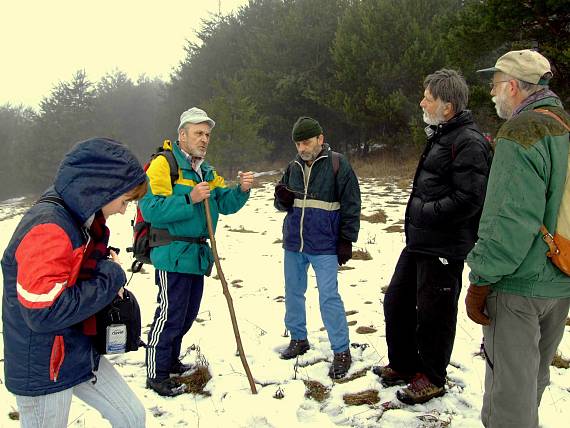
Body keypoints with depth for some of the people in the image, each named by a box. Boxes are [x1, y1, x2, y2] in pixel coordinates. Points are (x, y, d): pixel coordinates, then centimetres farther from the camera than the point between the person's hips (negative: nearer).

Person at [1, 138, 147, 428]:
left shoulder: (82, 219, 3)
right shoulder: (48, 229, -27)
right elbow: (43, 312, -33)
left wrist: (110, 277, -4)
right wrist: (110, 278, -23)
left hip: (81, 353, 9)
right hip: (43, 369, -9)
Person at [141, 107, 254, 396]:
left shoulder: (207, 172, 16)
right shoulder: (163, 164, -11)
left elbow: (225, 204, 7)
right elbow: (151, 209, -22)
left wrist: (242, 190, -12)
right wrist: (190, 200, -26)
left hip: (197, 255, 9)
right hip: (172, 255, -9)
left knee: (187, 314, 18)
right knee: (170, 315, -2)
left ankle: (170, 360, 36)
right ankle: (156, 374, 12)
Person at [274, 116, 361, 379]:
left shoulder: (337, 164, -7)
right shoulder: (294, 167, 8)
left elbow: (351, 205, -7)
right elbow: (284, 206, 15)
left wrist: (346, 241, -9)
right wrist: (282, 198, -8)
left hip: (324, 246, -6)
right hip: (293, 243, 6)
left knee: (329, 298, -5)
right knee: (293, 294, 14)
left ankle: (341, 352, 7)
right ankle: (298, 339, 32)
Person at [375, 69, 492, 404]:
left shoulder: (470, 142, -17)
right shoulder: (440, 135, 15)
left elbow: (468, 199, -26)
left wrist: (425, 212, -18)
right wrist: (418, 211, 11)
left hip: (444, 247, -10)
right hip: (419, 241, 10)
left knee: (433, 313, 5)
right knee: (396, 302, 17)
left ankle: (432, 378, 26)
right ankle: (403, 365, 35)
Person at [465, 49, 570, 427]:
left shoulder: (521, 132, -18)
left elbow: (512, 219, -24)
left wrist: (480, 283, -18)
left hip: (519, 286, -8)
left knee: (510, 383, 4)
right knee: (534, 374, 23)